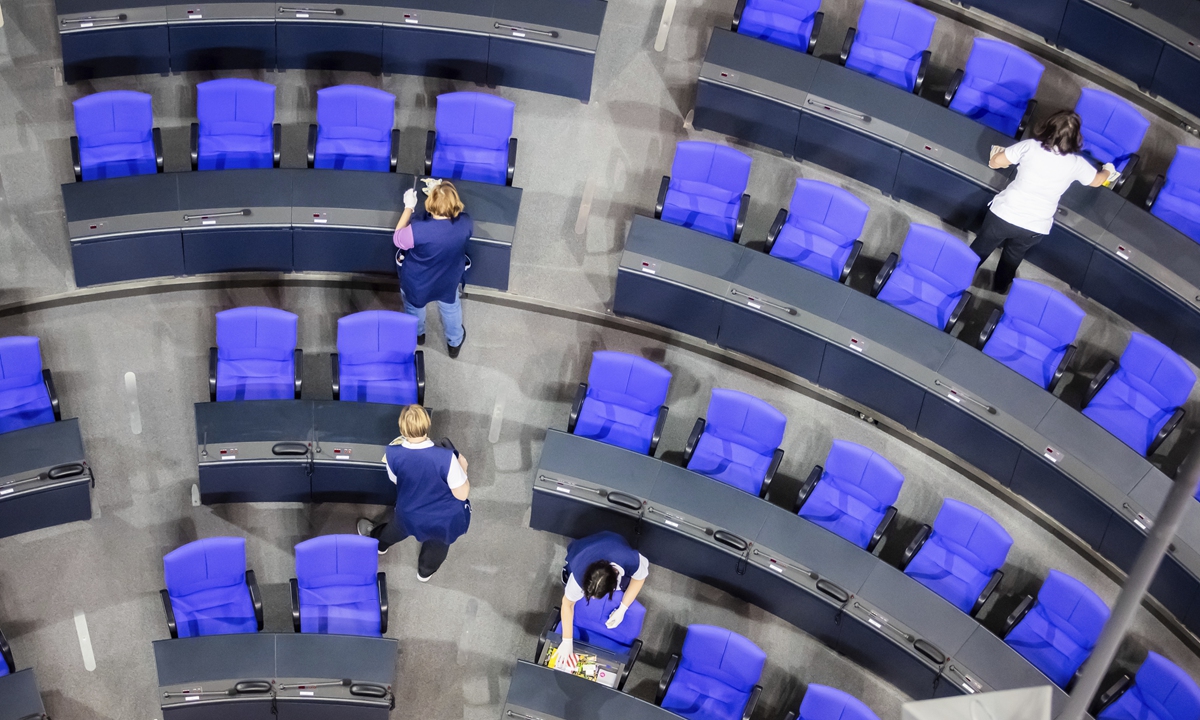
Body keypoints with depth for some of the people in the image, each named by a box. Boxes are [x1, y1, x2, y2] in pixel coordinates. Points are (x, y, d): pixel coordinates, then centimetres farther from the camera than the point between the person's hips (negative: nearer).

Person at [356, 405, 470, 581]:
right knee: (437, 544, 35)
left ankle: (377, 541, 70)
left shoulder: (393, 454, -26)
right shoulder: (446, 457, -35)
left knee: (397, 528, 39)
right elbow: (461, 494, -23)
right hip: (447, 520, -2)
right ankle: (426, 571, 63)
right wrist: (462, 467, -7)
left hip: (411, 517, 2)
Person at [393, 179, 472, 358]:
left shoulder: (417, 230, -40)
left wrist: (409, 207, -13)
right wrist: (443, 194, -4)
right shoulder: (465, 223, -30)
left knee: (414, 307, 33)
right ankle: (455, 342, 58)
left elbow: (397, 238, -17)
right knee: (451, 308, 34)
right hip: (448, 282, 2)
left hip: (417, 284, -2)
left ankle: (417, 334, 63)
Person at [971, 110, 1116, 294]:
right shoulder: (1077, 163, -7)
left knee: (980, 248, 22)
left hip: (1005, 214, -2)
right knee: (1013, 256, 31)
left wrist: (998, 155, 18)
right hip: (1035, 227, 2)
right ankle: (1000, 285, 52)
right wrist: (1108, 170, 38)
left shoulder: (1030, 146, -14)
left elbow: (995, 162, -6)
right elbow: (1096, 181, 15)